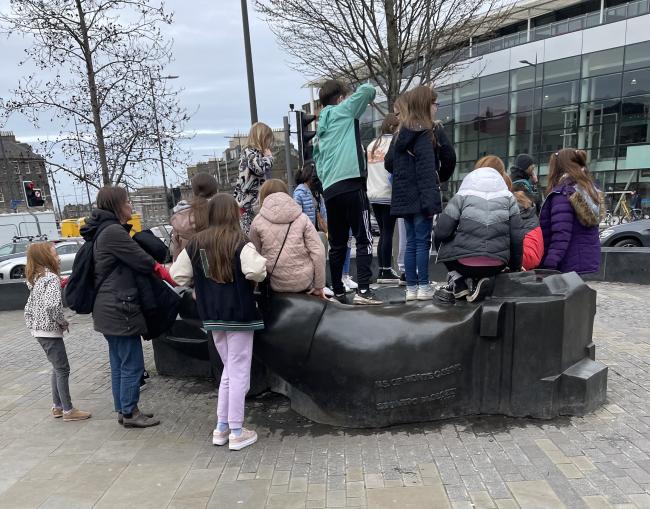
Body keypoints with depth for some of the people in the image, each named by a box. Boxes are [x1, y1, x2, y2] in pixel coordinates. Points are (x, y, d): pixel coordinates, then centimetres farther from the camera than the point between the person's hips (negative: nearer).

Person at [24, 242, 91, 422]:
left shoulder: (36, 279, 11)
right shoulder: (52, 278, -18)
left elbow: (29, 307, 16)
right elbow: (53, 305, -30)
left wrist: (32, 325, 16)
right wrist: (63, 322, -16)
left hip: (40, 330, 9)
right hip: (50, 331, -9)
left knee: (57, 368, 18)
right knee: (63, 369, 0)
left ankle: (57, 406, 26)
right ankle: (68, 411, 7)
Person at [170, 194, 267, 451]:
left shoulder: (196, 243, 4)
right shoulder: (240, 242, -12)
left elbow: (178, 275, 4)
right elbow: (255, 271, -27)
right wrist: (262, 262, -6)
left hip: (212, 316, 6)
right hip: (238, 314, -6)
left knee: (228, 370, 20)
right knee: (239, 372, 5)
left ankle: (221, 428, 25)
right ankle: (236, 433, 13)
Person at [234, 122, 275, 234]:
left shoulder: (258, 153, 19)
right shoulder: (248, 152, -8)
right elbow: (260, 167, -28)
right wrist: (269, 156, -12)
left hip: (259, 202, 9)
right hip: (250, 204, -9)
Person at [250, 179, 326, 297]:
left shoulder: (257, 222, 1)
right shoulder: (302, 218, 1)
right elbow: (318, 252, -4)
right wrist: (319, 286, 3)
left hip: (276, 285, 0)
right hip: (304, 282, 1)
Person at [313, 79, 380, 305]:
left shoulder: (321, 128, 25)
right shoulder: (344, 111, 8)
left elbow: (318, 161, 21)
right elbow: (368, 89, 5)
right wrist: (361, 96, 26)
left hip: (330, 189, 7)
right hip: (351, 184, -7)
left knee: (337, 244, 10)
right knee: (364, 239, -4)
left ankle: (338, 292, 14)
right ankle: (363, 290, -10)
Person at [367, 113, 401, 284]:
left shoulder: (372, 145, 14)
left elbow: (366, 169, 13)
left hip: (373, 196, 6)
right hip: (388, 195, -6)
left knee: (383, 233, 12)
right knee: (388, 233, -2)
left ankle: (381, 270, 14)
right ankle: (387, 272, 2)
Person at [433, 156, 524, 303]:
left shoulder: (462, 196, 0)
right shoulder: (508, 198, 7)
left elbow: (441, 232, -5)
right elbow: (517, 237, 4)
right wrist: (515, 266, 19)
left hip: (465, 264, -2)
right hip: (496, 267, 3)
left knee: (443, 245, 29)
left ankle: (459, 282, 9)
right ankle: (476, 281, 7)